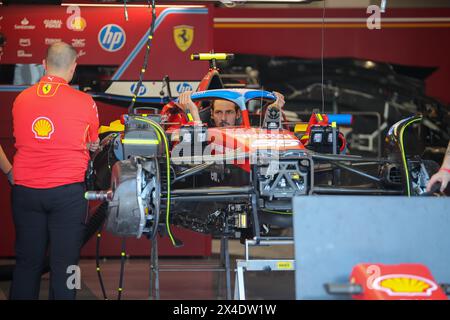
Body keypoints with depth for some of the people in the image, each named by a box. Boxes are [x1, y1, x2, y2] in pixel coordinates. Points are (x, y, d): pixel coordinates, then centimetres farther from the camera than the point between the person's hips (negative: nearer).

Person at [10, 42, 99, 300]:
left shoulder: (21, 99, 4)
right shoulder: (84, 102, -5)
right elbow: (95, 144, 9)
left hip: (25, 189, 3)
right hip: (68, 191, -3)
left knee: (27, 261, 12)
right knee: (64, 262, 3)